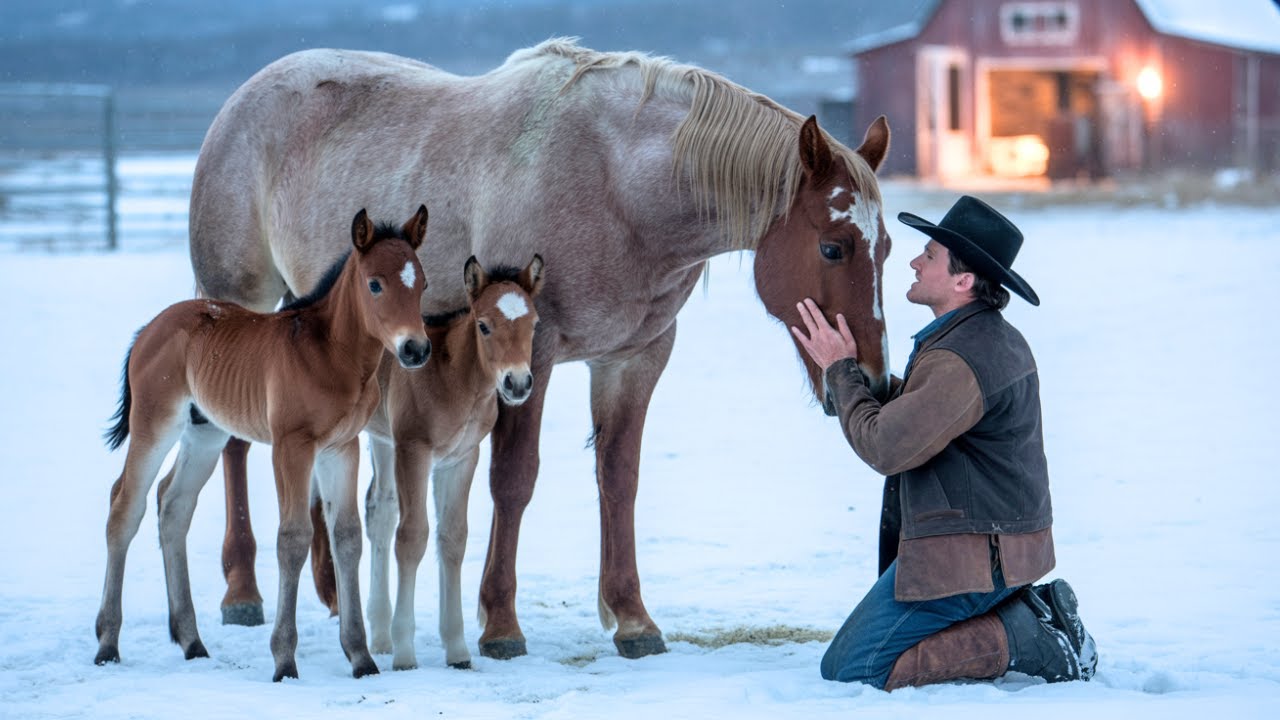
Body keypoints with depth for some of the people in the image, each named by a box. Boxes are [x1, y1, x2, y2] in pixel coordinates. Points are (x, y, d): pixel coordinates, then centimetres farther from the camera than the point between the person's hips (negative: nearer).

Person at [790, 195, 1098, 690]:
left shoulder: (958, 361, -23)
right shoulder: (999, 339, 12)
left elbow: (885, 448, -21)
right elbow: (912, 411, 20)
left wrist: (840, 370, -9)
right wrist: (853, 370, 9)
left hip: (963, 559, -11)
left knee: (848, 671, -6)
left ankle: (1023, 640, -10)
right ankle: (1029, 610, 9)